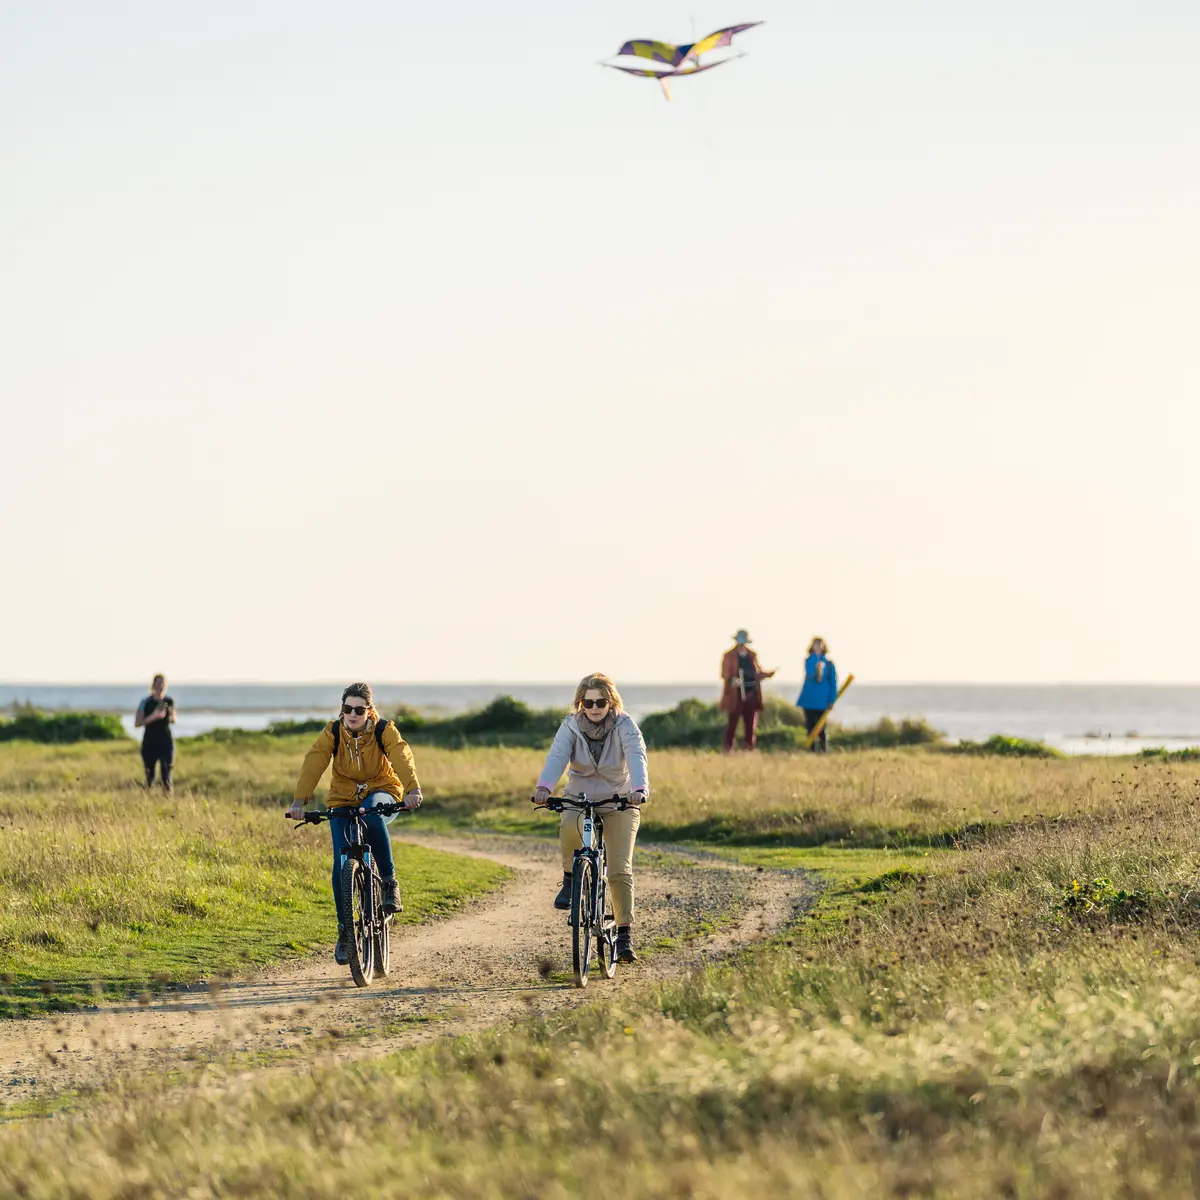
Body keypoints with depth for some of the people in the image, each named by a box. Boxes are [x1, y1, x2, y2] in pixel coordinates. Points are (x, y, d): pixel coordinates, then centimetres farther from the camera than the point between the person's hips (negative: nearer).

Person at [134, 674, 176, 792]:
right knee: (149, 775, 6)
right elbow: (137, 724, -8)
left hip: (166, 742, 1)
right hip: (149, 743, -1)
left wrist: (171, 718, -6)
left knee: (166, 775, -9)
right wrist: (153, 717, -20)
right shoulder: (146, 703, -5)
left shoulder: (169, 702, 4)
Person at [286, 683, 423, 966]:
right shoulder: (332, 733, -11)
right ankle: (344, 930, 2)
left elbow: (401, 756, -30)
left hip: (381, 793, -2)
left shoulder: (384, 731, -13)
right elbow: (313, 763, -23)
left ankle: (390, 883, -23)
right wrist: (299, 801, -38)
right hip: (343, 799, 2)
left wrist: (412, 790, -49)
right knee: (342, 864, -12)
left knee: (373, 815, -39)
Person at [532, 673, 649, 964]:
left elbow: (636, 758, -28)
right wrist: (544, 787, -44)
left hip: (619, 803, -1)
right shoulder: (571, 726, -8)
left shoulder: (625, 726, -12)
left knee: (620, 869, -14)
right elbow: (557, 757, -24)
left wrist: (639, 790, -49)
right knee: (569, 828, -35)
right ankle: (571, 878, -7)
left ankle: (625, 934, -6)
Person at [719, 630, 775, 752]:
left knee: (750, 723, 5)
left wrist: (767, 674, -3)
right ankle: (727, 748, 0)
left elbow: (758, 673, 15)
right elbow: (725, 674, -6)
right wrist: (731, 681, -25)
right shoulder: (729, 656, 1)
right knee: (733, 721, -4)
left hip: (751, 692, 4)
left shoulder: (752, 655, 14)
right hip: (736, 693, -4)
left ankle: (749, 748, 10)